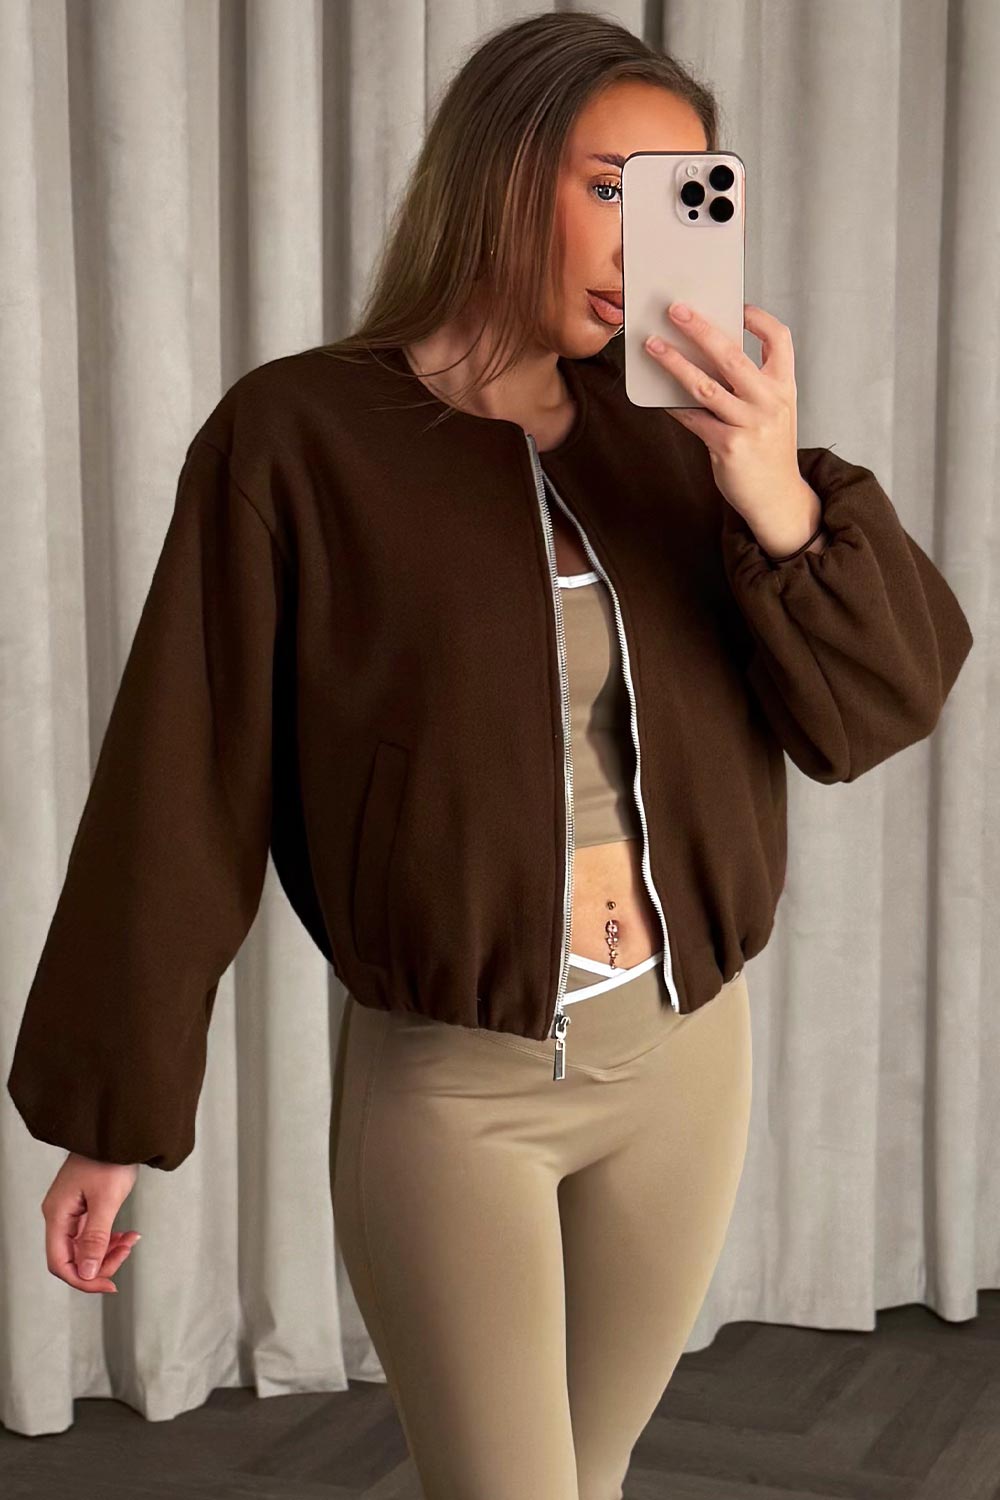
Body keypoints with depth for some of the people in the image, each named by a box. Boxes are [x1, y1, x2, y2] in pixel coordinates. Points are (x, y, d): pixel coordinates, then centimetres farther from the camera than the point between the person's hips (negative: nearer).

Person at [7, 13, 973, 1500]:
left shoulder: (666, 440, 1)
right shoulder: (299, 438, -10)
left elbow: (883, 705, -2)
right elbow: (185, 783, -9)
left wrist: (781, 502, -20)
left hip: (685, 1052, 5)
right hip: (450, 1085, -4)